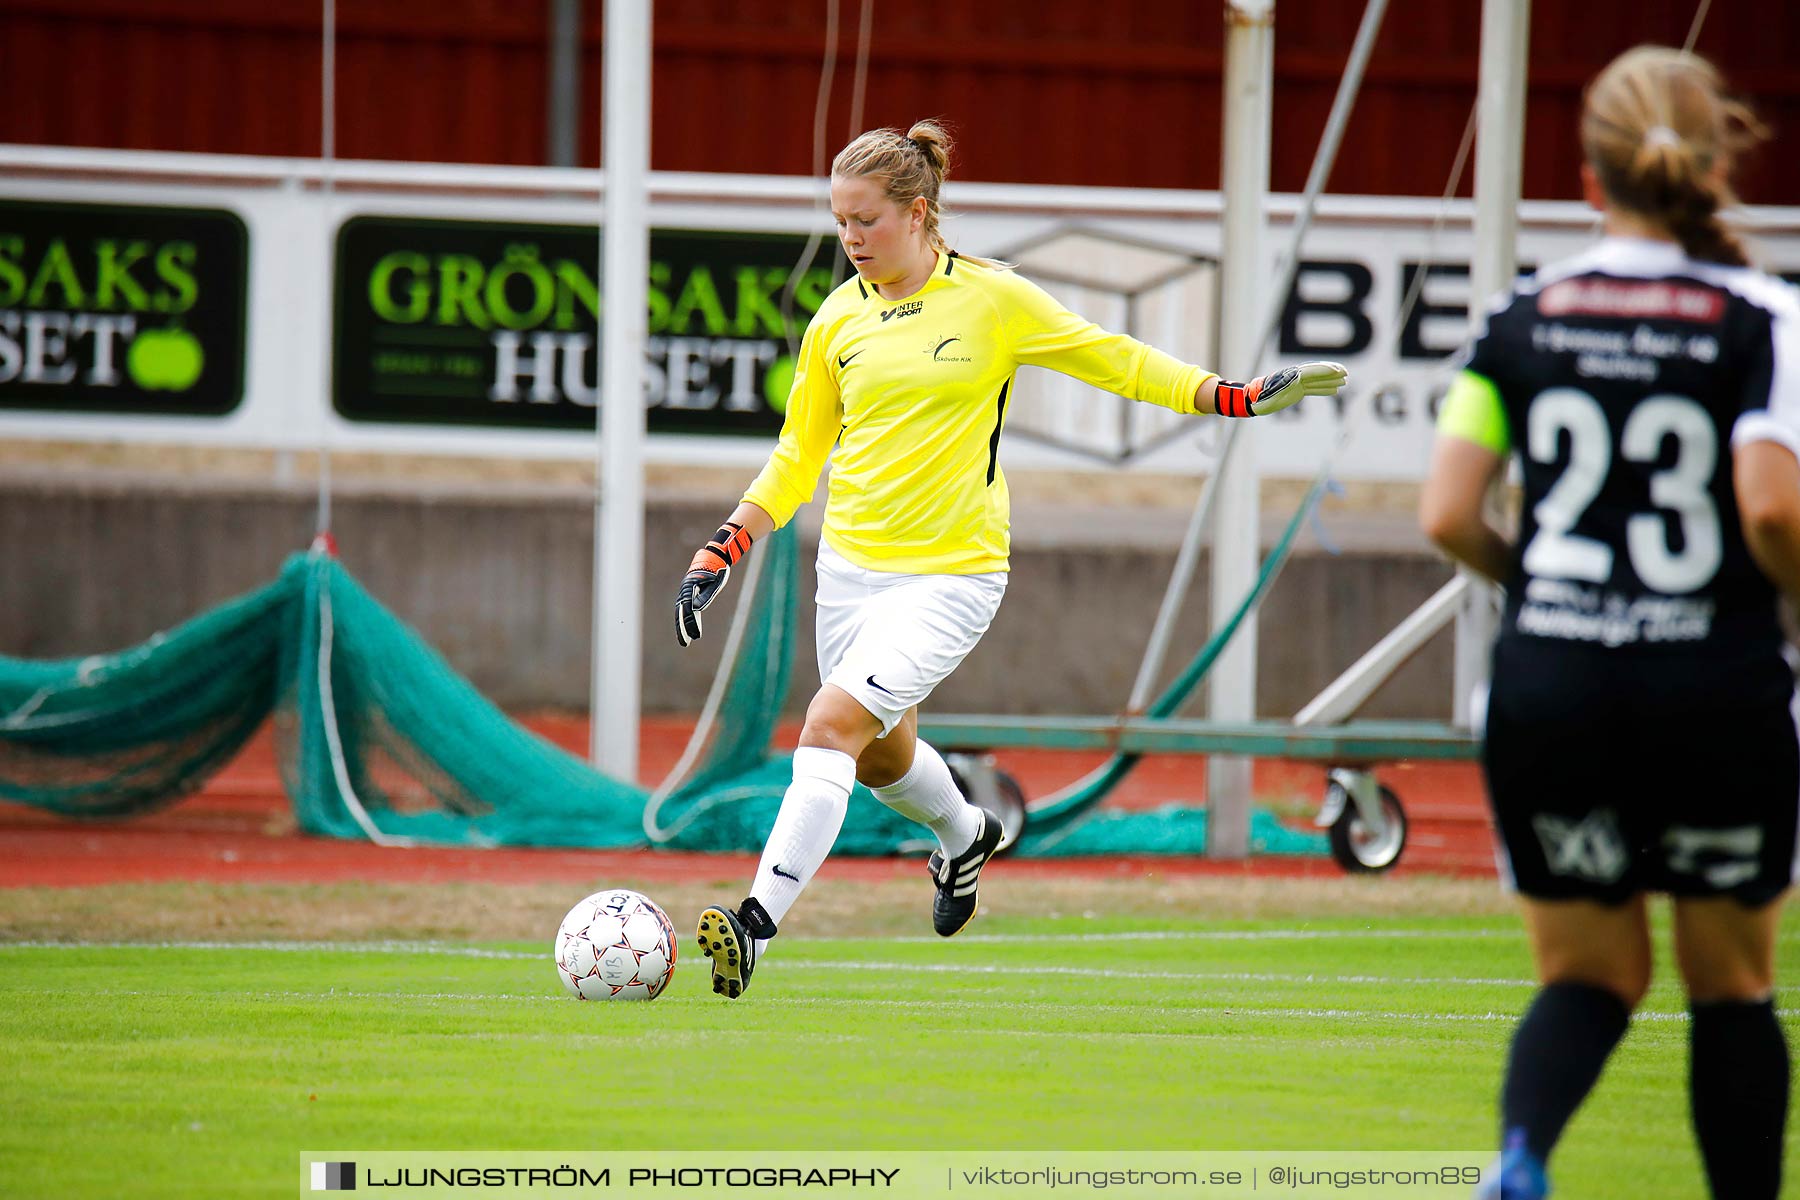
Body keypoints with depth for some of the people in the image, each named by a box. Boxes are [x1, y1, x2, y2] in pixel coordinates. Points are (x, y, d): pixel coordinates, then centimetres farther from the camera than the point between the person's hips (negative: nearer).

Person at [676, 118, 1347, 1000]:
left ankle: (756, 925, -24)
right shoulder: (838, 320, 4)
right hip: (850, 563, 5)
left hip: (951, 572, -5)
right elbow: (798, 456, 15)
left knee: (833, 724, -21)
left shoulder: (992, 298, -6)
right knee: (880, 755, 17)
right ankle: (965, 836, 52)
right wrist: (719, 554, 6)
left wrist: (1238, 397, -1)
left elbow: (1114, 361, 5)